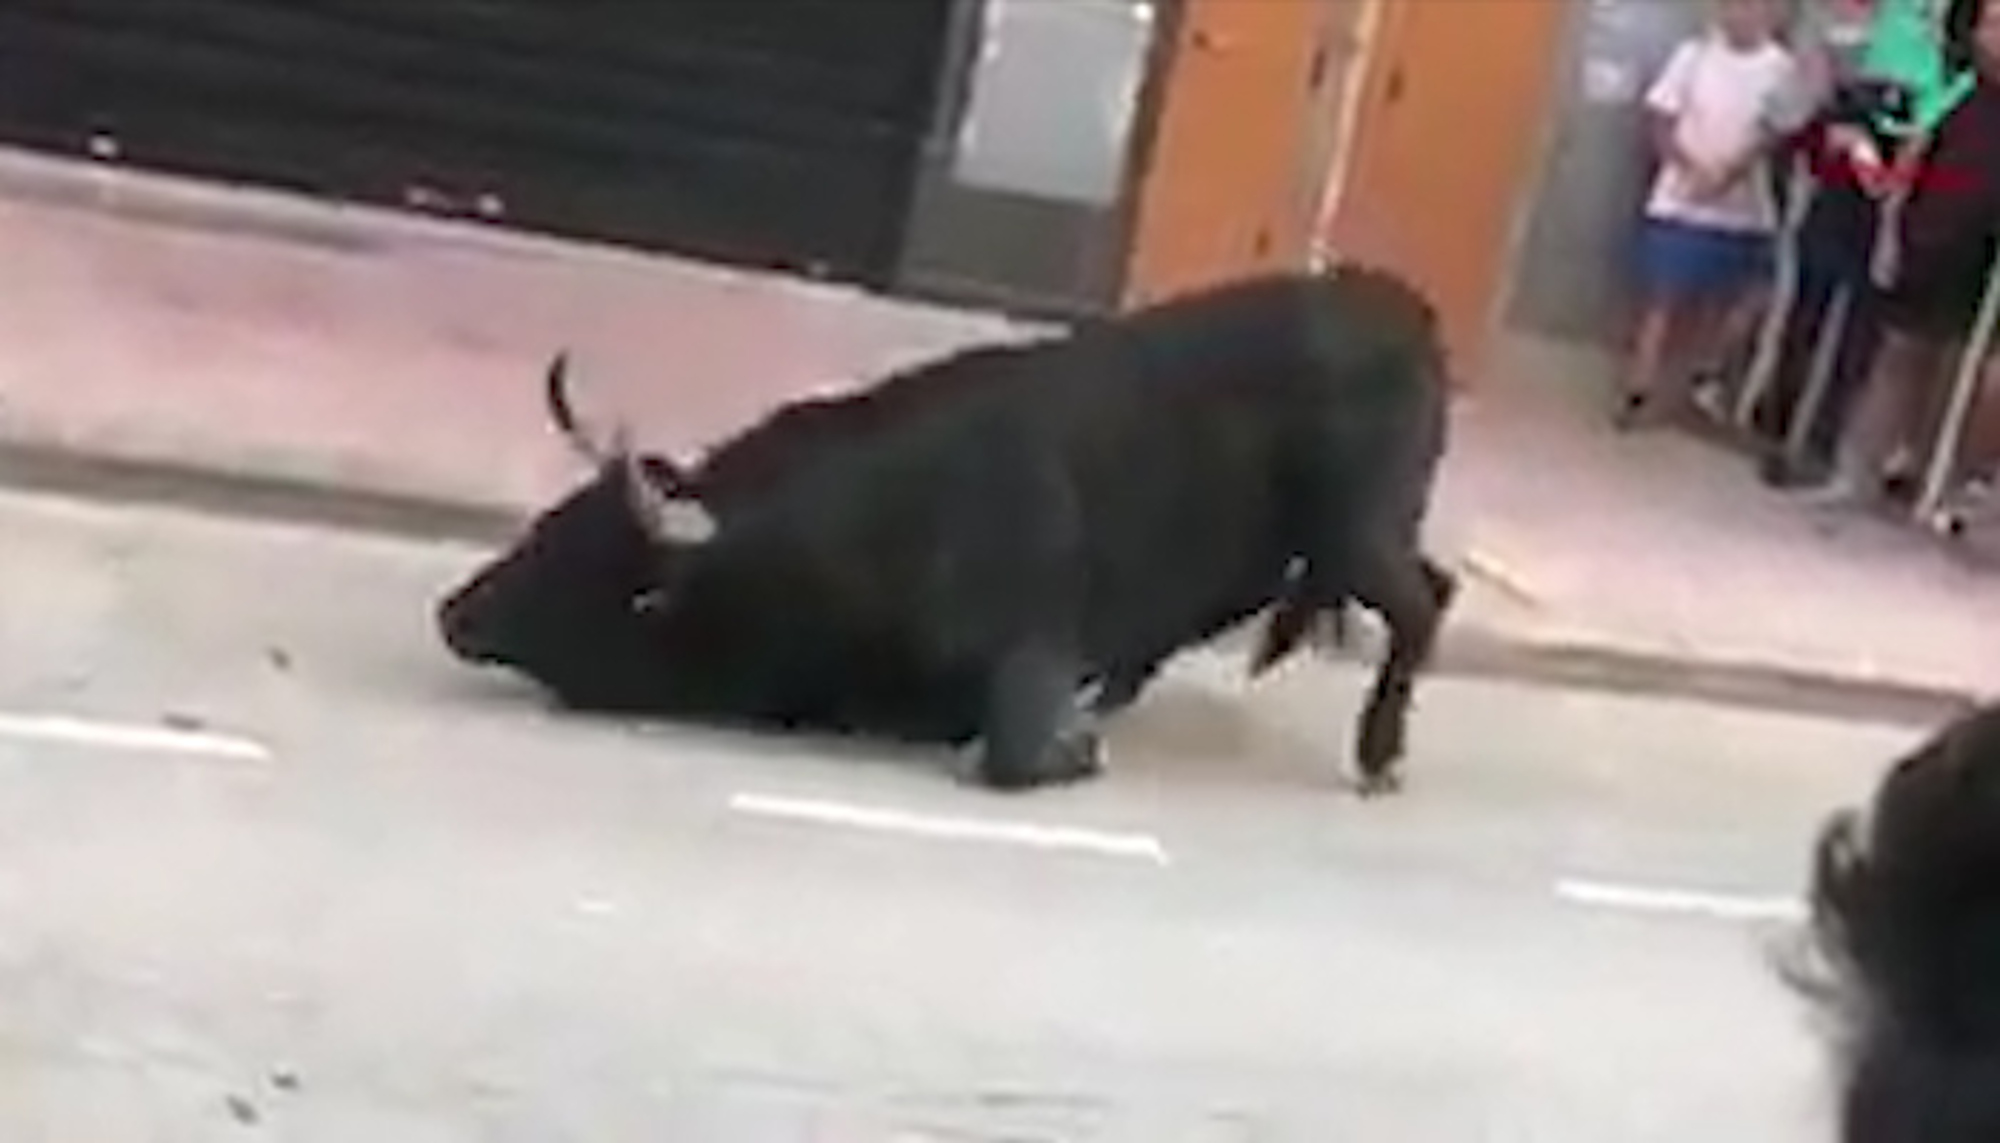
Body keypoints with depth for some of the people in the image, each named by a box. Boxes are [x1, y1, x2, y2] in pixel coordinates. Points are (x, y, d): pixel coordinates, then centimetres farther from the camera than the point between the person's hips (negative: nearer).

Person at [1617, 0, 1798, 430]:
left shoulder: (1781, 68, -3)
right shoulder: (1693, 53, 1)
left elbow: (1773, 136, -8)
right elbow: (1662, 122, 1)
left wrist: (1727, 175, -21)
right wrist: (1689, 167, -15)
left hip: (1742, 214, 0)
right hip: (1679, 204, 0)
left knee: (1710, 311, 7)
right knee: (1664, 302, 0)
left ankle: (1682, 394, 16)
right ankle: (1638, 391, 3)